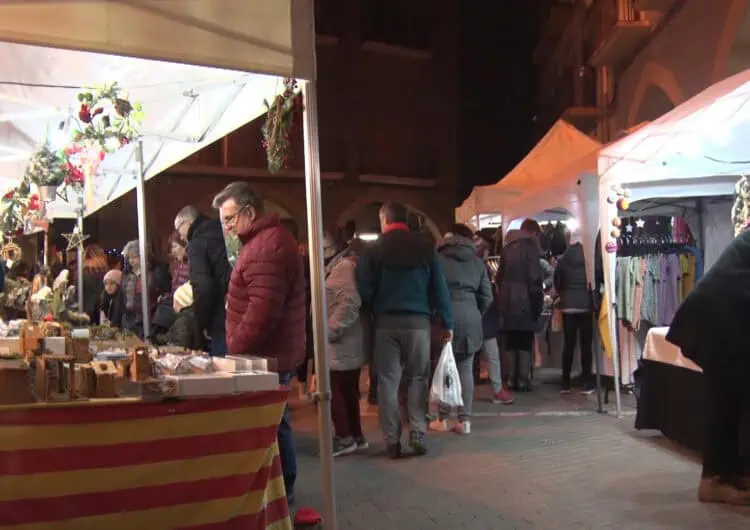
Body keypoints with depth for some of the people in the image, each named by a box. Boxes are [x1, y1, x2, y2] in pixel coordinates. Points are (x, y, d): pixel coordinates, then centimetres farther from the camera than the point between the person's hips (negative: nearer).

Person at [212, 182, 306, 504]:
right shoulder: (265, 239, 17)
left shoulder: (268, 245, -19)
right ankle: (281, 488, 25)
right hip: (270, 352, 11)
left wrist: (235, 348, -18)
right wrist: (240, 347, 17)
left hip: (266, 355, -11)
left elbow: (263, 309, -27)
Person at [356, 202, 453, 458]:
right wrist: (447, 322, 6)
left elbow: (364, 290, -5)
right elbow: (439, 288, 3)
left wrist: (373, 313, 9)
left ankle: (392, 440, 6)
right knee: (418, 378, 10)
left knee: (387, 381, 6)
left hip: (386, 322, -1)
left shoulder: (374, 250, 0)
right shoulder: (425, 247, 4)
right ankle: (418, 435, 5)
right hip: (418, 321, 1)